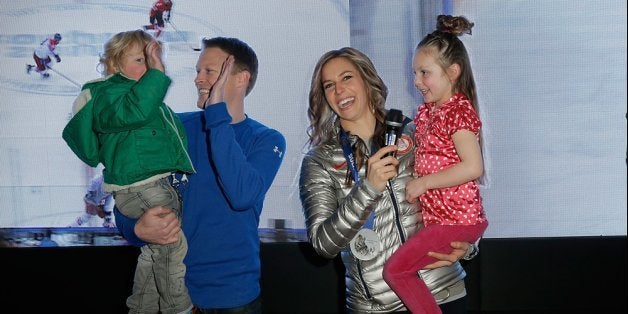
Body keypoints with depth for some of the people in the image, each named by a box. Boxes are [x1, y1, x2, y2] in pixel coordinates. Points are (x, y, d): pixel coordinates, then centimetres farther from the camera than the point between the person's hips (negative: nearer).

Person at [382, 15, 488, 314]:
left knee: (396, 269, -13)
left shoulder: (458, 111, -16)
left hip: (456, 220, -10)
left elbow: (473, 166, -26)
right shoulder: (426, 111, 10)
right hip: (435, 215, 10)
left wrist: (423, 183, -20)